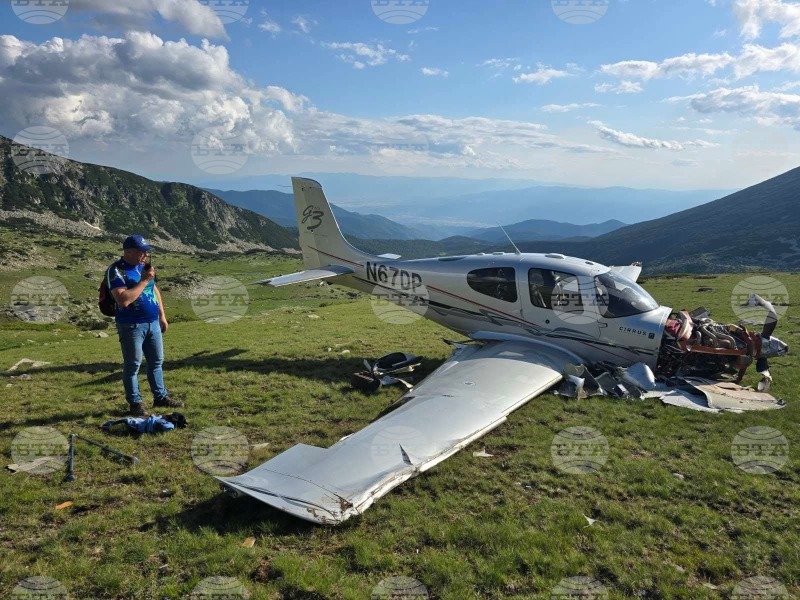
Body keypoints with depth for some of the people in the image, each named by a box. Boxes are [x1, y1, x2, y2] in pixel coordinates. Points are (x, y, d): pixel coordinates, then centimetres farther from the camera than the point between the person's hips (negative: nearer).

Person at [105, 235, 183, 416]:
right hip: (131, 326, -8)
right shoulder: (116, 271, -15)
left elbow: (155, 290, 20)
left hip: (153, 323, 8)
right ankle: (135, 403, 12)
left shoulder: (143, 266, 10)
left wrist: (162, 316, 17)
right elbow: (123, 300, -26)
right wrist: (144, 281, -21)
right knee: (132, 365, 2)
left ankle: (160, 397, 26)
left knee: (157, 361, 14)